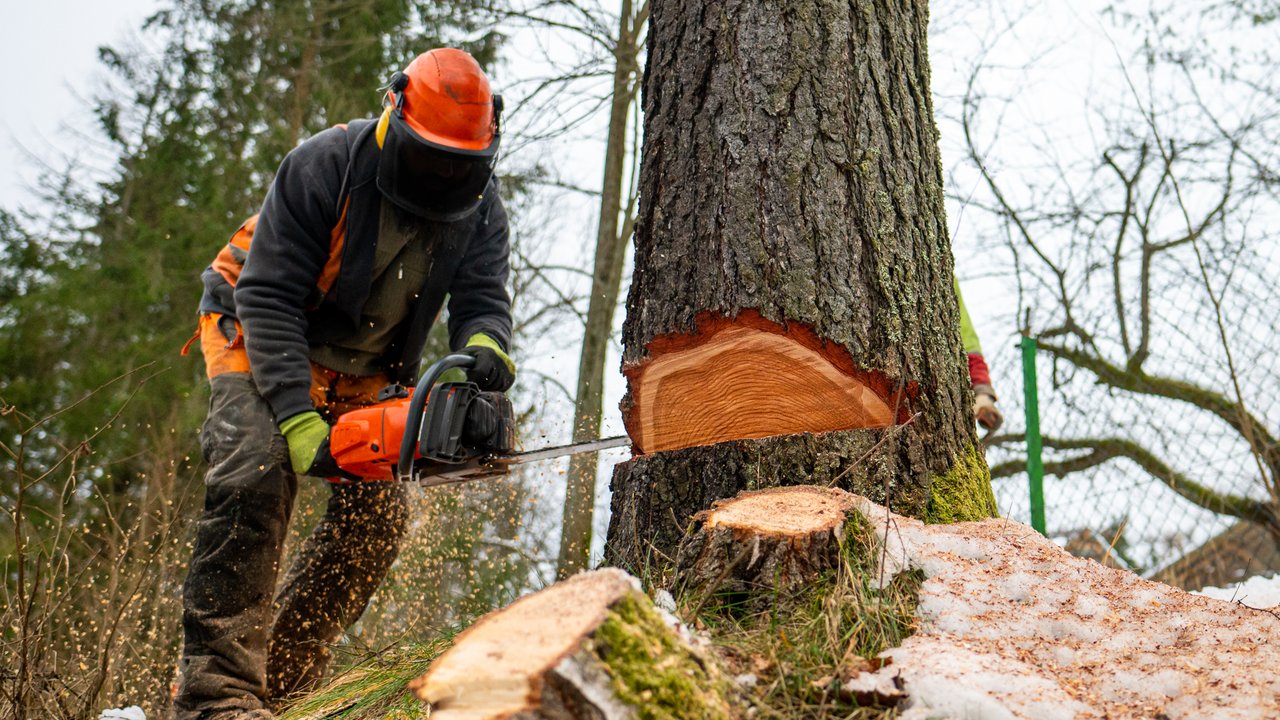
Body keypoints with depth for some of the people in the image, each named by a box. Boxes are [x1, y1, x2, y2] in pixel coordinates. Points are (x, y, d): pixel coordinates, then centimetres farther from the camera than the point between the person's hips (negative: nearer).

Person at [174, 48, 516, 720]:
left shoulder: (479, 208, -11)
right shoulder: (326, 166, -26)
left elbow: (482, 298, -19)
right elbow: (268, 298, -27)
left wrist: (483, 350, -46)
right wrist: (299, 422, -37)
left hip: (359, 373, 6)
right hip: (259, 340, -5)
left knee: (379, 511, -5)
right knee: (256, 471, -28)